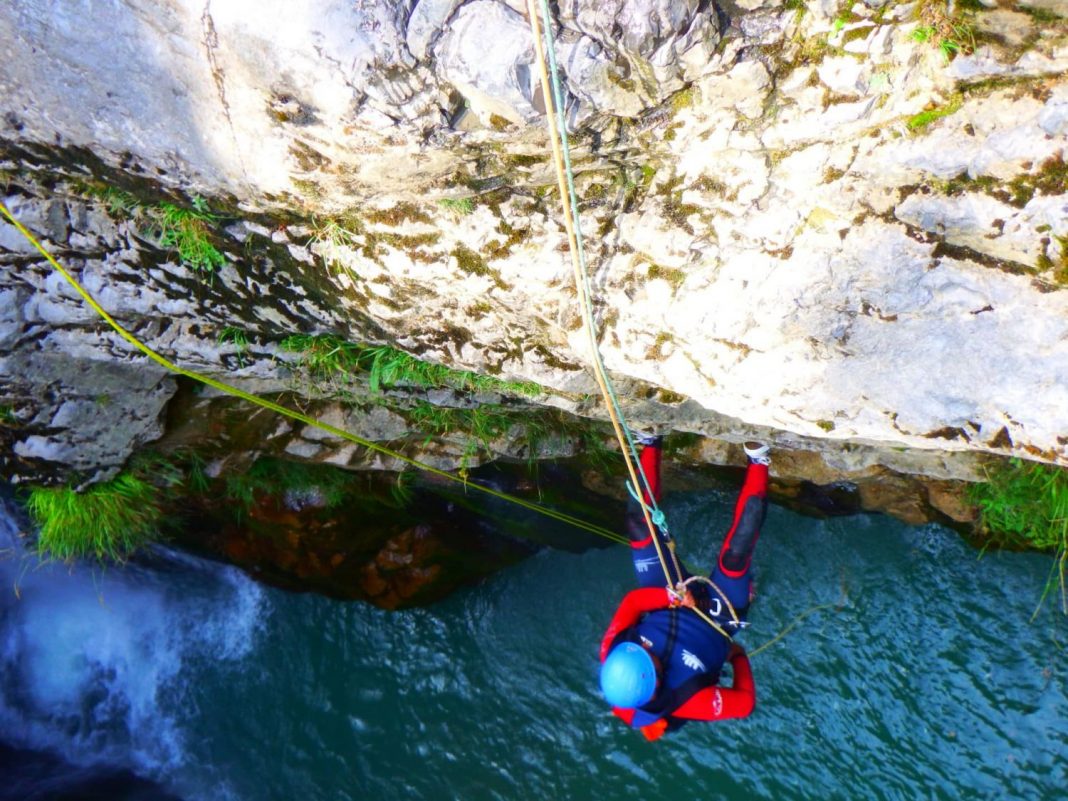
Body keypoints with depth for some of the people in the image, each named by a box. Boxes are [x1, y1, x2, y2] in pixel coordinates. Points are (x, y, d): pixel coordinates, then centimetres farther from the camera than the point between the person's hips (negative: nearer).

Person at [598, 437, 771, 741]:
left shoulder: (611, 656, -31)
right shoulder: (683, 699, -38)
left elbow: (631, 601, -17)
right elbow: (745, 701, -22)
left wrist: (671, 596, -29)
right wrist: (739, 658, -9)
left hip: (671, 601, 2)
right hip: (719, 617, -2)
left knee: (639, 525, -10)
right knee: (735, 556, -26)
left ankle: (650, 444, 11)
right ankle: (757, 461, -9)